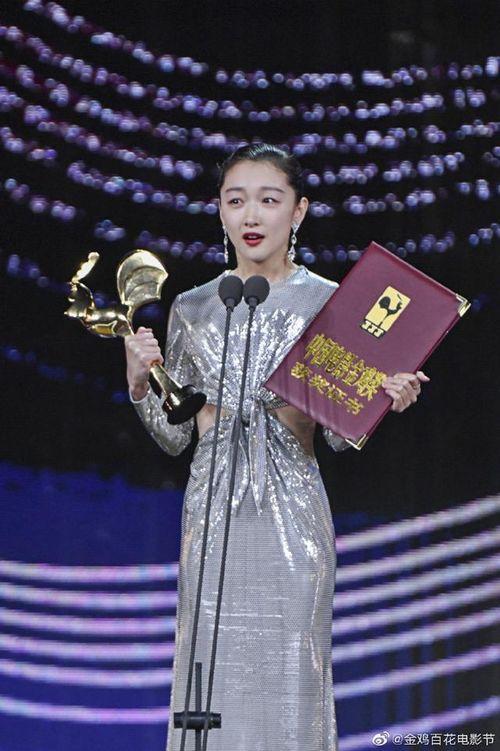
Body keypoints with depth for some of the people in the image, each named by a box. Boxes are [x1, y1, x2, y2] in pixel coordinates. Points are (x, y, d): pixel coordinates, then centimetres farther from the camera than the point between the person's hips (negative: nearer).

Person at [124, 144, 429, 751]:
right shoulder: (192, 308, 8)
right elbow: (172, 436, 10)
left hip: (291, 512, -2)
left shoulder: (326, 301, 2)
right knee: (214, 672, 1)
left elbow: (340, 434, 2)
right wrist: (139, 381, -6)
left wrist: (385, 400, -16)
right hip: (213, 511, 2)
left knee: (289, 673, -2)